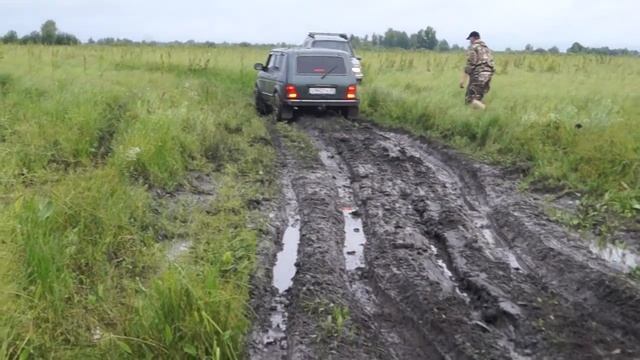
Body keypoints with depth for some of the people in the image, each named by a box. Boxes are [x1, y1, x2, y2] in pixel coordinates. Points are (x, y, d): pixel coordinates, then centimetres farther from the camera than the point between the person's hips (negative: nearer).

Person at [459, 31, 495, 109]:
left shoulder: (474, 47, -4)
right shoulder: (487, 48, 21)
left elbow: (470, 64, -12)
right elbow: (490, 63, 20)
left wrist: (463, 80, -11)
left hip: (478, 75, -9)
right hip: (488, 76, 9)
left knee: (470, 100, -13)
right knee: (477, 100, 14)